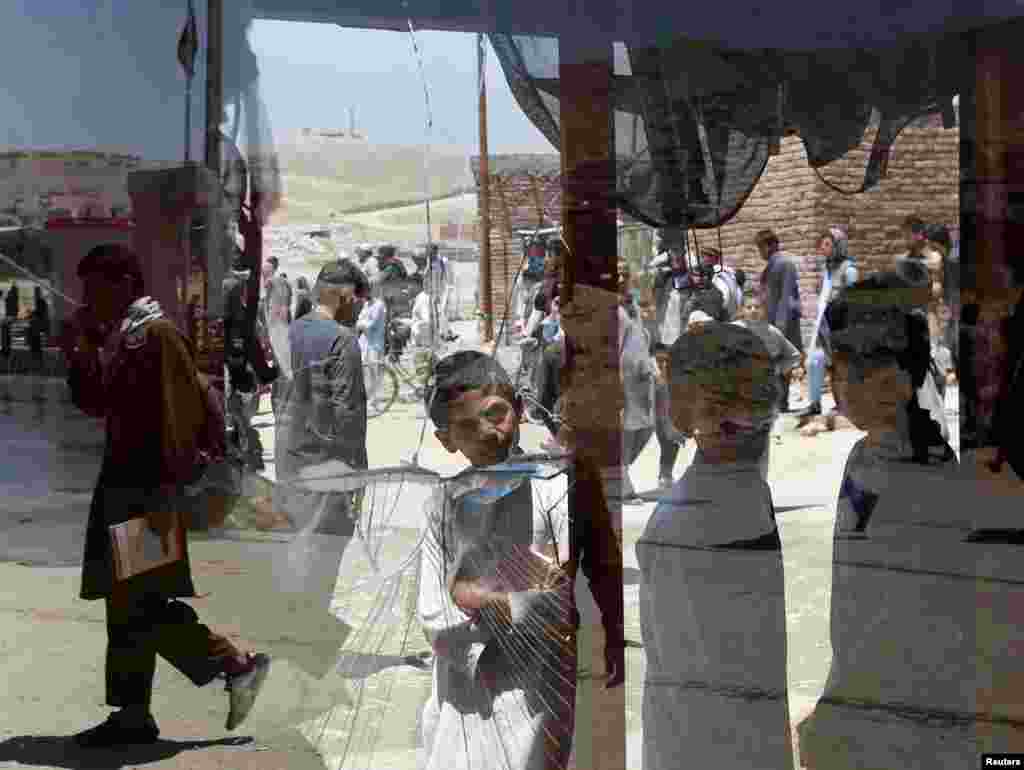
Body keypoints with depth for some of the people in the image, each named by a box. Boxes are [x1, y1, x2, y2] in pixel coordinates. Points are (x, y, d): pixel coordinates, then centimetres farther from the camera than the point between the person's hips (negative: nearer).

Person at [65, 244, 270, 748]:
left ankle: (237, 664, 2)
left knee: (139, 603, -8)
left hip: (148, 487, -9)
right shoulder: (116, 337, 14)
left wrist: (166, 494, -22)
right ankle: (133, 715, 18)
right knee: (126, 603, 11)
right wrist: (82, 348, 5)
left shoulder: (157, 335, -14)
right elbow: (94, 405, 18)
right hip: (122, 482, 9)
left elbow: (176, 418, -19)